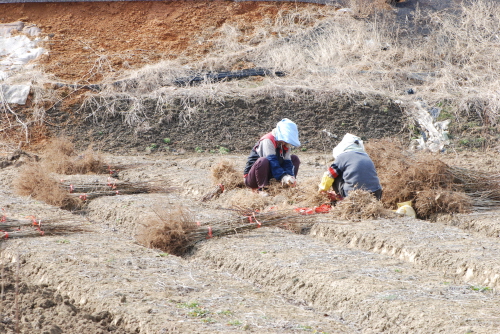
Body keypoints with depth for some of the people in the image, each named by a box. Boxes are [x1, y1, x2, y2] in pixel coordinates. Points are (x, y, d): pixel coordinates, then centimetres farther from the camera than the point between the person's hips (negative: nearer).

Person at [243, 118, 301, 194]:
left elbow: (287, 162, -5)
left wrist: (290, 176, -25)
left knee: (294, 158, 6)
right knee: (263, 161, -40)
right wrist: (283, 177, -41)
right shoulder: (268, 140, -21)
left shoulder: (285, 145, 4)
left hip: (269, 175, 8)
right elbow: (271, 161, -31)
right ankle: (262, 189, -26)